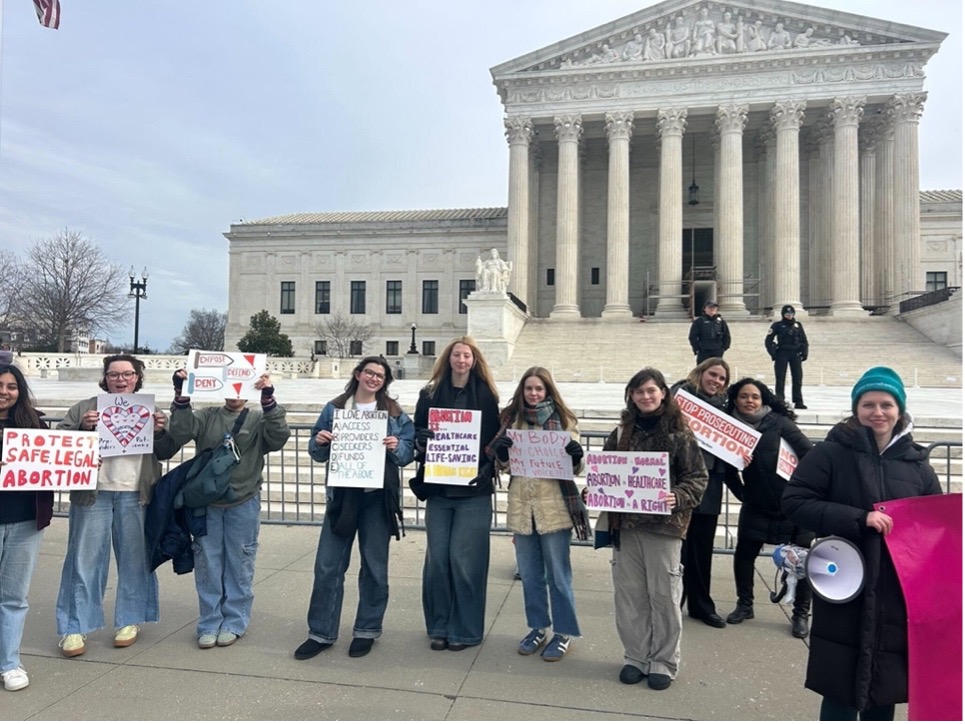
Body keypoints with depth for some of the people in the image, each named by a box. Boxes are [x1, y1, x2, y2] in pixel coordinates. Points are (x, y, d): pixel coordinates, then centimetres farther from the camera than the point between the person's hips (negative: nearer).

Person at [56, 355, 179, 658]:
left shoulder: (150, 410, 11)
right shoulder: (85, 408, 8)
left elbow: (166, 453, 10)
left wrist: (161, 431, -10)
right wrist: (82, 428, -15)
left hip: (135, 496, 1)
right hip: (93, 495, -1)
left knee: (135, 559, 7)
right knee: (84, 561, 4)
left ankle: (129, 621, 21)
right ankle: (75, 628, 14)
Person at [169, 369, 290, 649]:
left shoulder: (258, 419, 5)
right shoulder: (207, 416, 8)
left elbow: (278, 438, -13)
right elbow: (182, 432, -8)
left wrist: (268, 399, -24)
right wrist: (181, 394, -18)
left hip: (244, 503, -1)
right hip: (207, 501, 1)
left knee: (239, 563, 6)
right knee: (208, 563, 7)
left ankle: (235, 622, 20)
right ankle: (209, 623, 20)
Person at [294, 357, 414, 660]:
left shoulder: (395, 413, 4)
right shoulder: (334, 408, 6)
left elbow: (408, 452, 2)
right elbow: (318, 453, 8)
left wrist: (397, 447, -19)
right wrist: (319, 442, -13)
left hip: (378, 497, -1)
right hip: (342, 495, 1)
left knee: (375, 566, 9)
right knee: (328, 565, 4)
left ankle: (367, 630, 25)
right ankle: (321, 632, 19)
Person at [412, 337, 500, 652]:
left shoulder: (486, 395, 1)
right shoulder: (430, 394, 6)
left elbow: (496, 441, 1)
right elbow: (418, 434, 9)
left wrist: (487, 470, -15)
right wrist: (422, 440, -14)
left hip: (473, 490, -2)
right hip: (437, 488, 2)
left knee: (464, 559, 0)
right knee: (437, 558, 7)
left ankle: (464, 629, 16)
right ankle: (439, 627, 23)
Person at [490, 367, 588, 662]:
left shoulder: (563, 420, -3)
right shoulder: (512, 419, 6)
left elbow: (575, 468, -1)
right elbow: (504, 465, 10)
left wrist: (576, 456, -23)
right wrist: (501, 453, -12)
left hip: (554, 506, -3)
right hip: (521, 505, 4)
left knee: (558, 574, 6)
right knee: (529, 574, 15)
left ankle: (563, 632, 21)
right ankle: (537, 628, 31)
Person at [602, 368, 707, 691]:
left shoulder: (679, 433, -5)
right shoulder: (621, 433, 6)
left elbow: (698, 477, -5)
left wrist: (678, 497, -20)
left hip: (663, 524, -4)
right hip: (625, 523, 4)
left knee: (663, 594, 5)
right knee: (629, 593, 10)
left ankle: (664, 661, 22)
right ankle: (635, 656, 26)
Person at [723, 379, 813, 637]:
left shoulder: (779, 422, -10)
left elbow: (809, 453, -11)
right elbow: (728, 467, 5)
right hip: (757, 506, 3)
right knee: (744, 552, 4)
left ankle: (800, 614, 22)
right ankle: (744, 605, 24)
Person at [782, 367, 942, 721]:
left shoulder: (917, 464, 8)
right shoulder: (831, 454, -5)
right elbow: (794, 501, -10)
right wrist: (858, 518, -19)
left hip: (900, 599, 4)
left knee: (885, 690, 13)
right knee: (841, 690, 3)